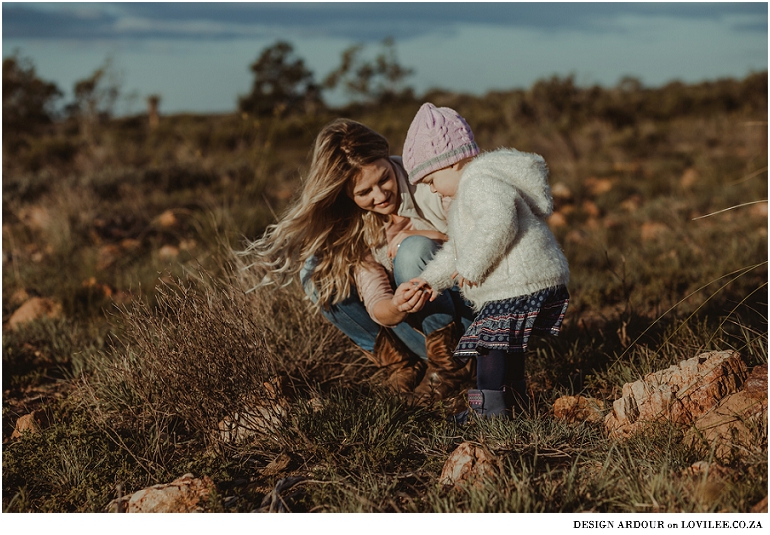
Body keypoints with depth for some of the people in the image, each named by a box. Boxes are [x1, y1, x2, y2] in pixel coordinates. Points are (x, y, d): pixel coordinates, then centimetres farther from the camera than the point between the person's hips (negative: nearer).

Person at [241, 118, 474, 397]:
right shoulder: (350, 227, -9)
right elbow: (377, 306, -16)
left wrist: (414, 236, -21)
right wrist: (396, 309, -41)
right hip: (410, 323, 4)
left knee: (414, 250, -31)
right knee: (317, 274, -13)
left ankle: (448, 352, -13)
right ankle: (400, 360, -5)